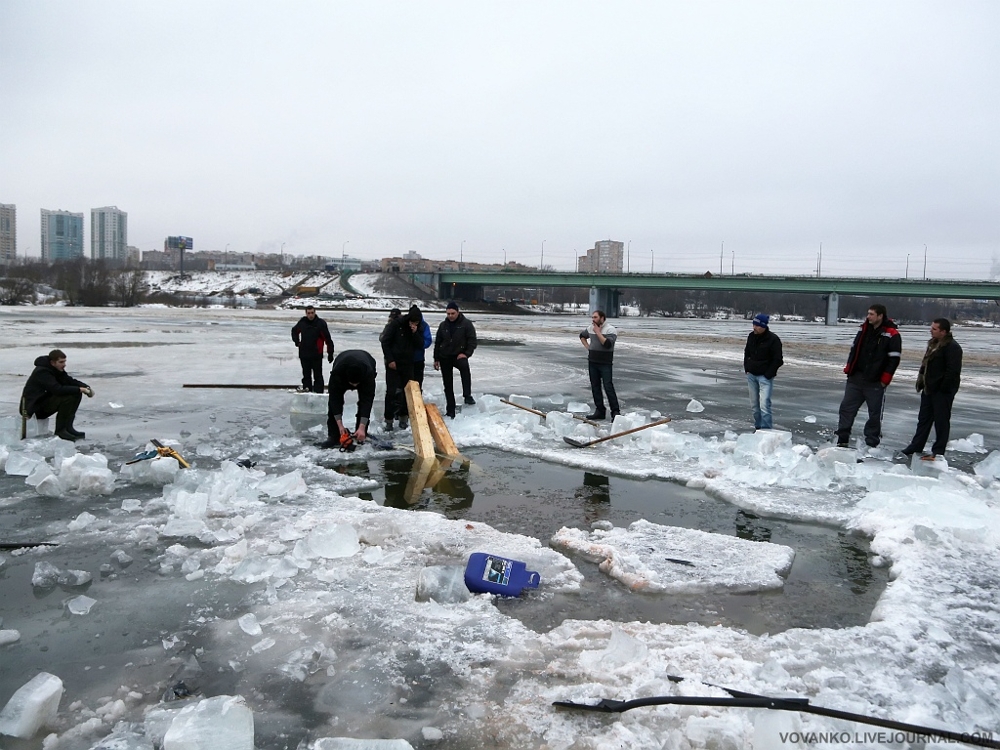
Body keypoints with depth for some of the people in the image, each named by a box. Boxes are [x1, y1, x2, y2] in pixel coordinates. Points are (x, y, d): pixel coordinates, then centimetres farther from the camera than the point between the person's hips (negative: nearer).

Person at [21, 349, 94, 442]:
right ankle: (60, 431, -16)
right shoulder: (42, 372, -22)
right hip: (34, 407, -9)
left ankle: (68, 427, -2)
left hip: (46, 401, 9)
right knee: (67, 397, -29)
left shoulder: (58, 370, 5)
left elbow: (70, 381, 2)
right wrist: (80, 389, -31)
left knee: (76, 394, -4)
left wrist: (86, 387, -17)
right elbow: (58, 389, -34)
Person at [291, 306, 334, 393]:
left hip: (316, 355, -4)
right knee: (306, 375, 12)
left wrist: (330, 353, -11)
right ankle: (306, 390, 20)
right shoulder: (302, 322, 4)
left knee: (317, 375, -1)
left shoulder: (321, 323, -10)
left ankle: (318, 392, 1)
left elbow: (328, 339, -10)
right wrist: (297, 342, 13)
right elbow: (294, 330, 26)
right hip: (304, 354, 5)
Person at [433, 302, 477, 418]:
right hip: (445, 357, 4)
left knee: (464, 366, -39)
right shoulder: (443, 325, 6)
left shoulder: (466, 324, -5)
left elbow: (472, 341, -7)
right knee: (447, 385, 6)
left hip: (459, 355, -4)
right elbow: (437, 343, 13)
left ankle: (467, 395, -33)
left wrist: (466, 353, -19)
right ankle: (450, 411, 15)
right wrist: (436, 359, 11)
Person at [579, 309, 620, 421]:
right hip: (592, 362, 7)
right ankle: (599, 411, 17)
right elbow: (582, 336, 29)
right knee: (595, 387, 9)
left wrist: (598, 332, -20)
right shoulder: (591, 328, 9)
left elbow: (607, 344, -25)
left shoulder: (610, 329, -10)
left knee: (608, 387, -9)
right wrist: (587, 346, 14)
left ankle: (615, 412, -3)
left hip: (605, 364, -6)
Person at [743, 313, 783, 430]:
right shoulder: (751, 336, 5)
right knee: (754, 405, 11)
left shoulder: (773, 339, -13)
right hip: (751, 375, 6)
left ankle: (766, 430, -12)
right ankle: (758, 427, 23)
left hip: (765, 377, -6)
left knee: (764, 405, -14)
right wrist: (747, 369, 10)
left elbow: (777, 360, -10)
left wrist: (768, 375, -13)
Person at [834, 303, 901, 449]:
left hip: (875, 382, -5)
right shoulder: (863, 329, 9)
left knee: (875, 413, 4)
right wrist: (848, 368, 8)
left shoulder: (892, 335, -9)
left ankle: (871, 443, 14)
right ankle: (842, 439, 12)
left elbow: (894, 359, -10)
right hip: (856, 378, 5)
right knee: (847, 407, 5)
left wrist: (885, 379, -13)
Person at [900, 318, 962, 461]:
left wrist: (944, 388, -20)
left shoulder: (952, 347, -15)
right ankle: (915, 448, 20)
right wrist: (922, 383, 15)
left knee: (941, 421, 0)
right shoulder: (933, 344, 14)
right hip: (929, 389, 9)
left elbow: (953, 371, -21)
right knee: (924, 419, 13)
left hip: (942, 391, -9)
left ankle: (938, 452, 7)